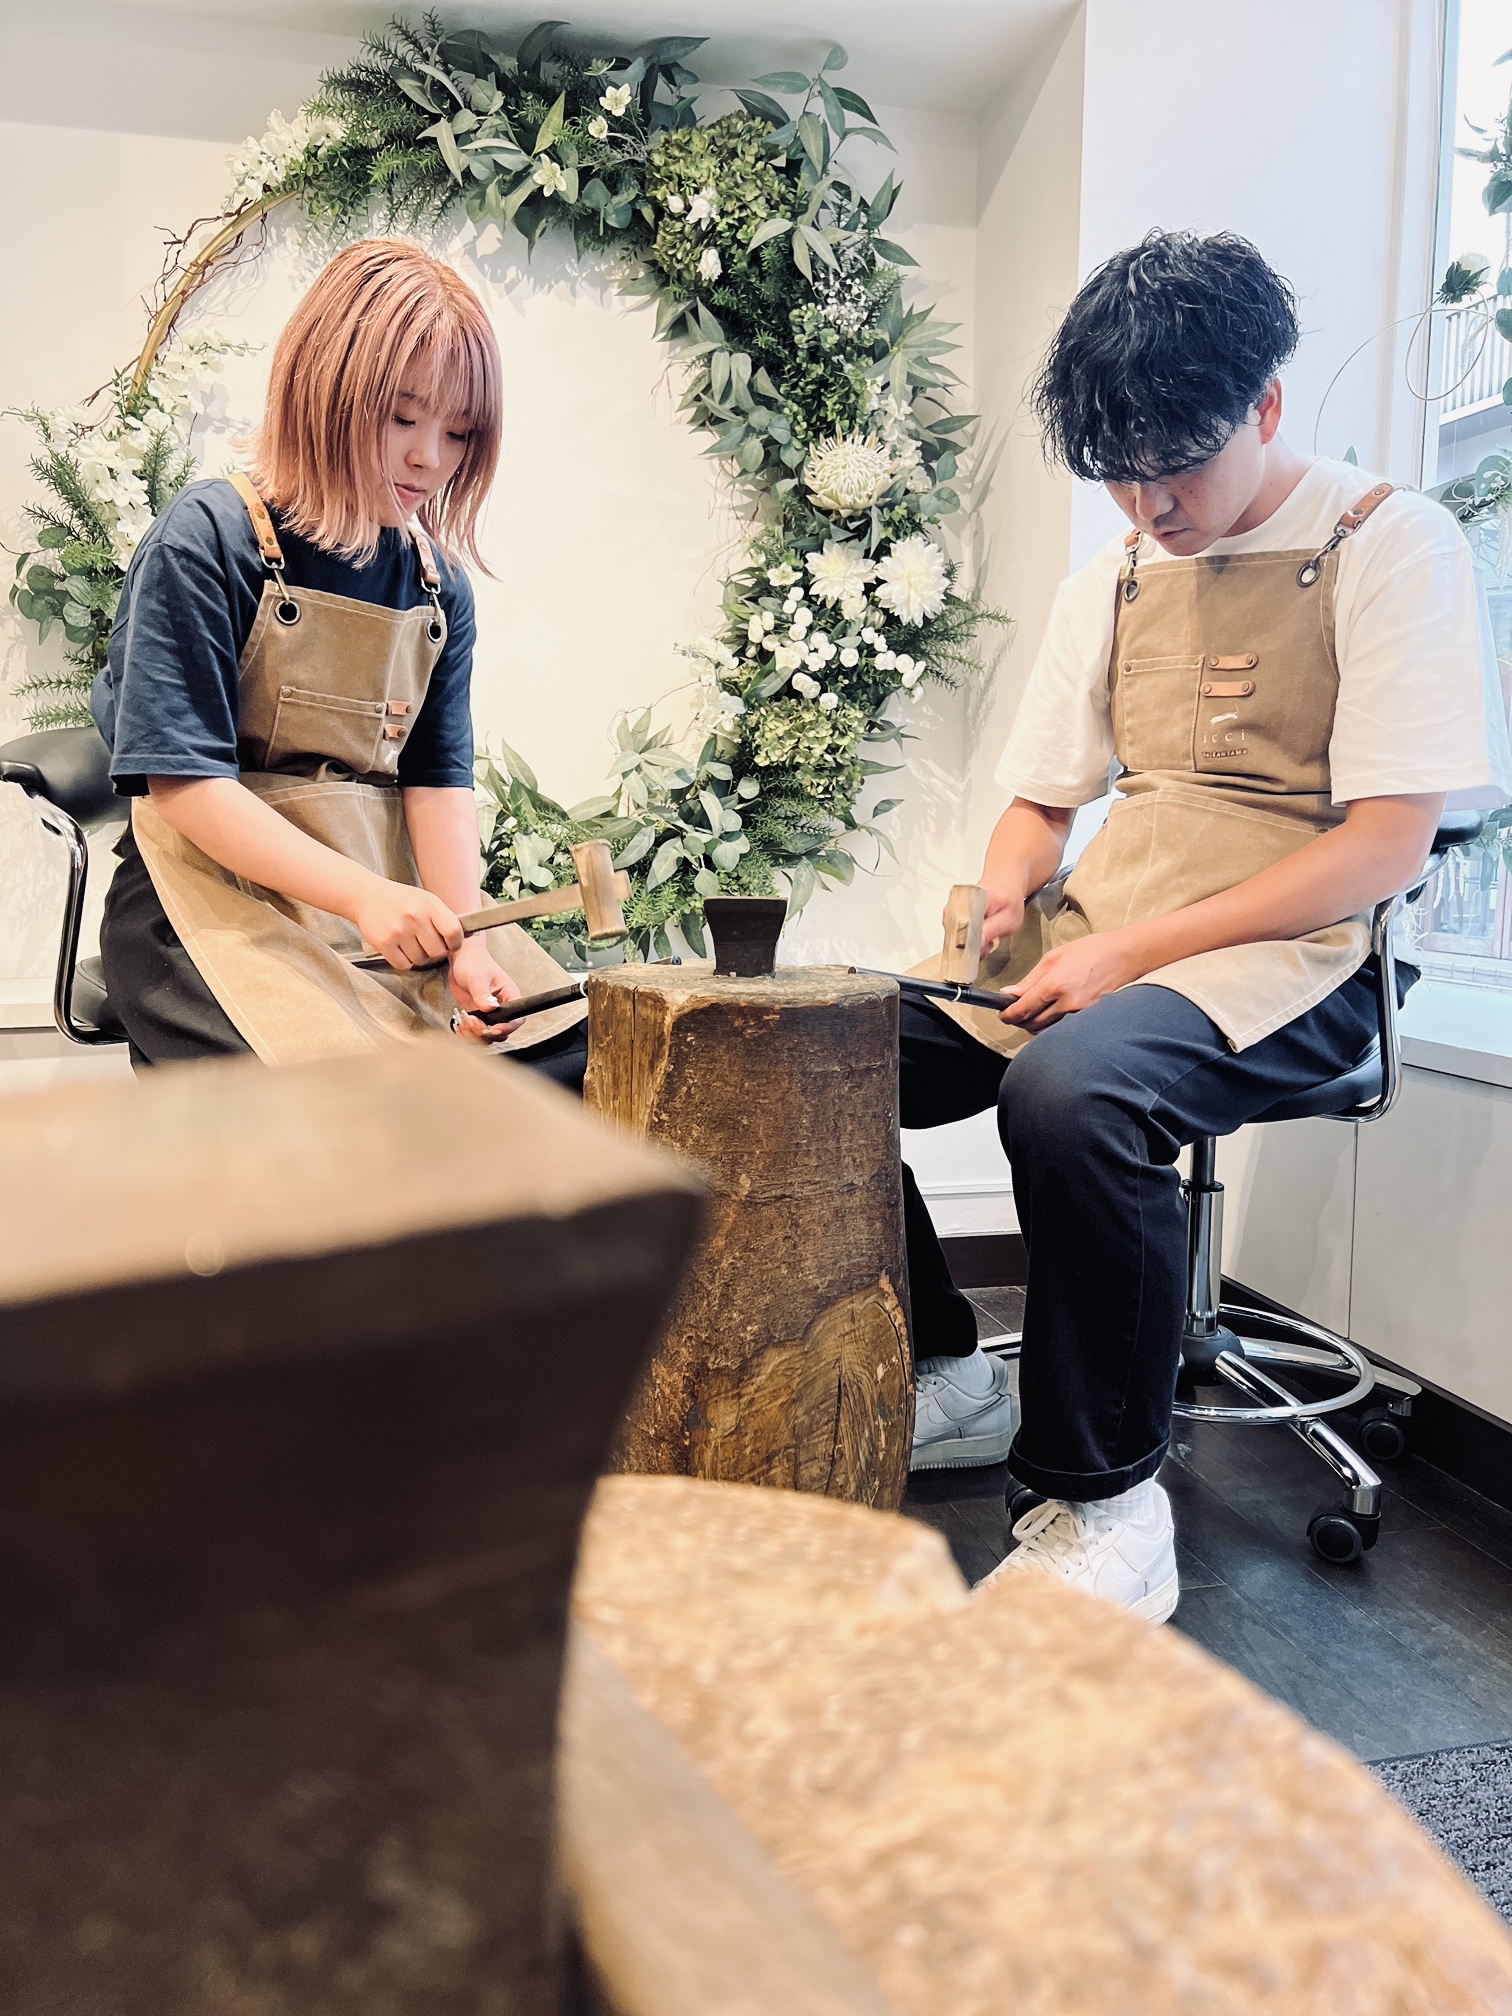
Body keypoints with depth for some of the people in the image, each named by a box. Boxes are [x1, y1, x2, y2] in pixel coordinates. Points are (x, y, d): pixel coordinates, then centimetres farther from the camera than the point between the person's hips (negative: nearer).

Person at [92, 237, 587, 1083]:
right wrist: (361, 894, -24)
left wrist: (467, 943, -15)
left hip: (397, 891, 6)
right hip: (222, 894, -5)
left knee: (576, 1051, -7)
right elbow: (183, 782, -14)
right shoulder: (206, 539, -10)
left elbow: (438, 779, 2)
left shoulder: (438, 584, 7)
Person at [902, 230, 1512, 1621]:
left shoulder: (1388, 544, -3)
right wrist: (1003, 896, -5)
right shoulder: (1113, 580, 17)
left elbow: (1388, 842, -12)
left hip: (1287, 962, -6)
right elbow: (1039, 801, 20)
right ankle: (946, 1376, 8)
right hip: (1093, 949, 7)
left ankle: (1108, 1499, -17)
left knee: (1071, 1089, -37)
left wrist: (1134, 948, -18)